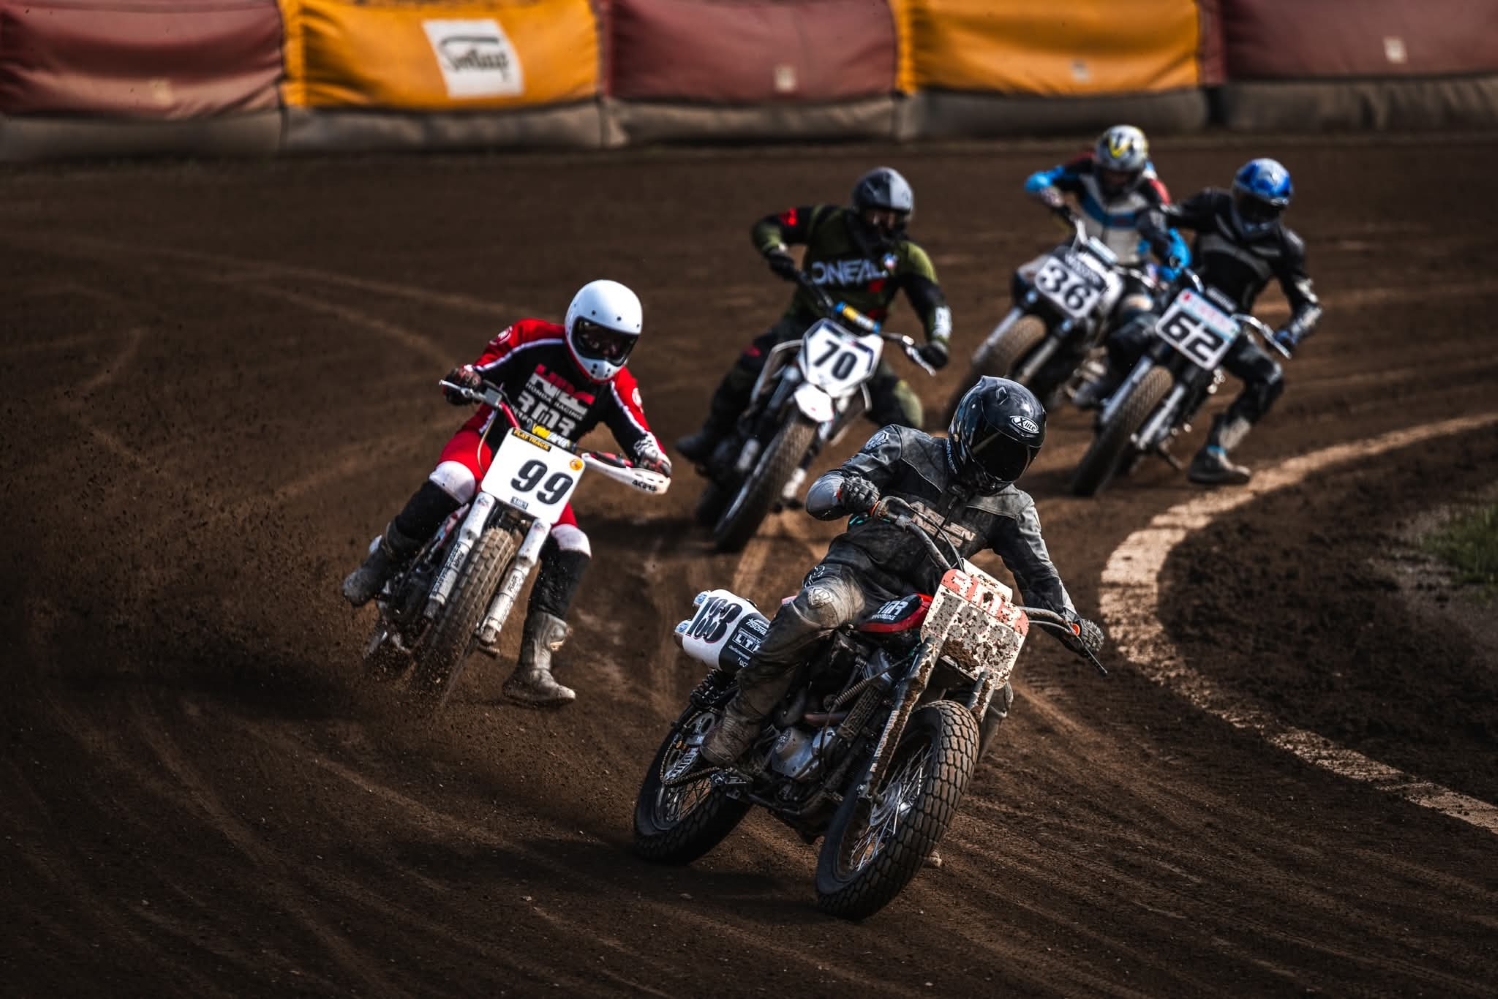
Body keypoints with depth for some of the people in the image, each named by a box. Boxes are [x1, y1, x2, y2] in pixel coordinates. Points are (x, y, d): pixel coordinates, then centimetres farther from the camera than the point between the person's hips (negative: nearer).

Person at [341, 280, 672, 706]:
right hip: (490, 440, -4)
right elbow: (485, 367, -3)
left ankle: (533, 667, -17)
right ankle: (379, 566, -20)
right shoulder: (535, 339, -8)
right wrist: (466, 378, -27)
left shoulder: (616, 387, 0)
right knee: (451, 480, -38)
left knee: (572, 551, -17)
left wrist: (651, 455, -26)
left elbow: (637, 431, -3)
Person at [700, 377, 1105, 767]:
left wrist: (1071, 621, -13)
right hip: (857, 573, -4)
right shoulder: (906, 447, 2)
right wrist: (845, 491, -29)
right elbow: (817, 494, -4)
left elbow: (1038, 573, 8)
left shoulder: (1011, 508, 12)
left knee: (993, 689, -12)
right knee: (819, 607, -39)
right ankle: (742, 719, -27)